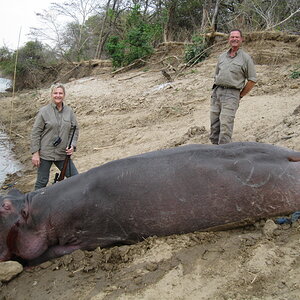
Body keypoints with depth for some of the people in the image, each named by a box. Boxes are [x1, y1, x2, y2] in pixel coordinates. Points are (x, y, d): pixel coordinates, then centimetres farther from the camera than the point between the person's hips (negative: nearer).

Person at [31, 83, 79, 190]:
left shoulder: (69, 111, 5)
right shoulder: (44, 111, -5)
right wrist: (35, 153, -9)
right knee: (42, 182, 6)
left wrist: (72, 145, -5)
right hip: (45, 154, -3)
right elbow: (35, 132, -5)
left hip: (63, 154, 4)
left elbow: (75, 129, 11)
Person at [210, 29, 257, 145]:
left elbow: (252, 80, 0)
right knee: (214, 125, 6)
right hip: (216, 92, 6)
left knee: (225, 125, -13)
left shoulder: (246, 58, 0)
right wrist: (216, 89, 15)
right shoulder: (222, 56, 15)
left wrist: (240, 95, -1)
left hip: (231, 94, -5)